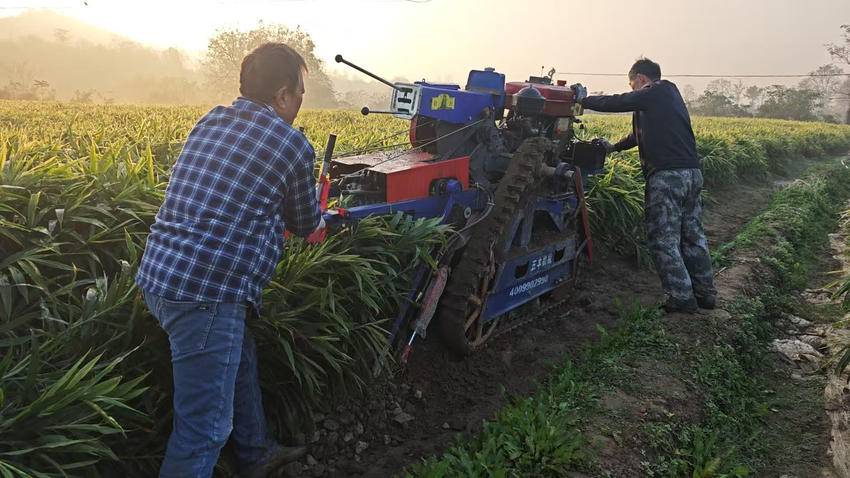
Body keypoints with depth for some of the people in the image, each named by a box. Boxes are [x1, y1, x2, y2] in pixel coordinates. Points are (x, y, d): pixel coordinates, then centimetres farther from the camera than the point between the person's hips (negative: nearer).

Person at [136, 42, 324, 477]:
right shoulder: (293, 145, -7)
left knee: (239, 358, 28)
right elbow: (305, 224, 9)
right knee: (203, 429, 2)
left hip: (156, 274, 9)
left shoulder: (209, 121, 13)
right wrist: (317, 217, 34)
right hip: (207, 292, -9)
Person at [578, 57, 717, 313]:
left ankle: (682, 297, 1)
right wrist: (615, 147, 33)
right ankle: (705, 292, 22)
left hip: (667, 176, -9)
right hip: (692, 173, 9)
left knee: (663, 240, -2)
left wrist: (582, 101, 6)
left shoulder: (652, 94, -3)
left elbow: (615, 103, -6)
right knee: (693, 235, 15)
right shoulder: (671, 93, 24)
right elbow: (644, 131, 30)